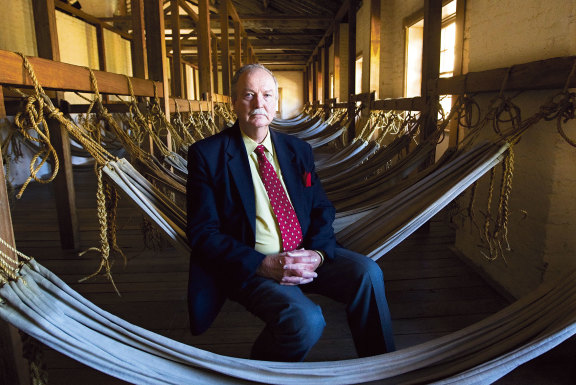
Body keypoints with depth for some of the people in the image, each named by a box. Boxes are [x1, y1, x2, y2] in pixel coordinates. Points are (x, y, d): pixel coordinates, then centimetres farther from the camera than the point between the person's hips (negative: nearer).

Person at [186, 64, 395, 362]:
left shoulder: (298, 150, 11)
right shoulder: (207, 154, -4)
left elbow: (322, 209, 11)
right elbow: (203, 233, -8)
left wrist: (317, 252, -11)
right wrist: (263, 265, -20)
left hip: (304, 255, 5)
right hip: (251, 266, -4)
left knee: (368, 272, -19)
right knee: (306, 319, -29)